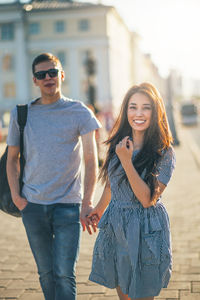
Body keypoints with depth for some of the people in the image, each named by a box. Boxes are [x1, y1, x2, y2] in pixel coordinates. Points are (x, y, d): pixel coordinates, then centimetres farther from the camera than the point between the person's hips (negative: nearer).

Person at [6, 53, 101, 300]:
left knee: (64, 274, -6)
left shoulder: (79, 113, 0)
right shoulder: (21, 114, 6)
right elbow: (12, 158, 14)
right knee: (46, 273, 11)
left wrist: (87, 203, -12)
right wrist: (15, 195, 0)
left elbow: (91, 161, -3)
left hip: (68, 205, -2)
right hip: (32, 205, 3)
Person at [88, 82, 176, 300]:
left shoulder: (164, 153, -14)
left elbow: (147, 199, -19)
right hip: (115, 226, 5)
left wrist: (126, 161, -23)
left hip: (145, 231, -5)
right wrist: (100, 208, 29)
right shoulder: (118, 143, 2)